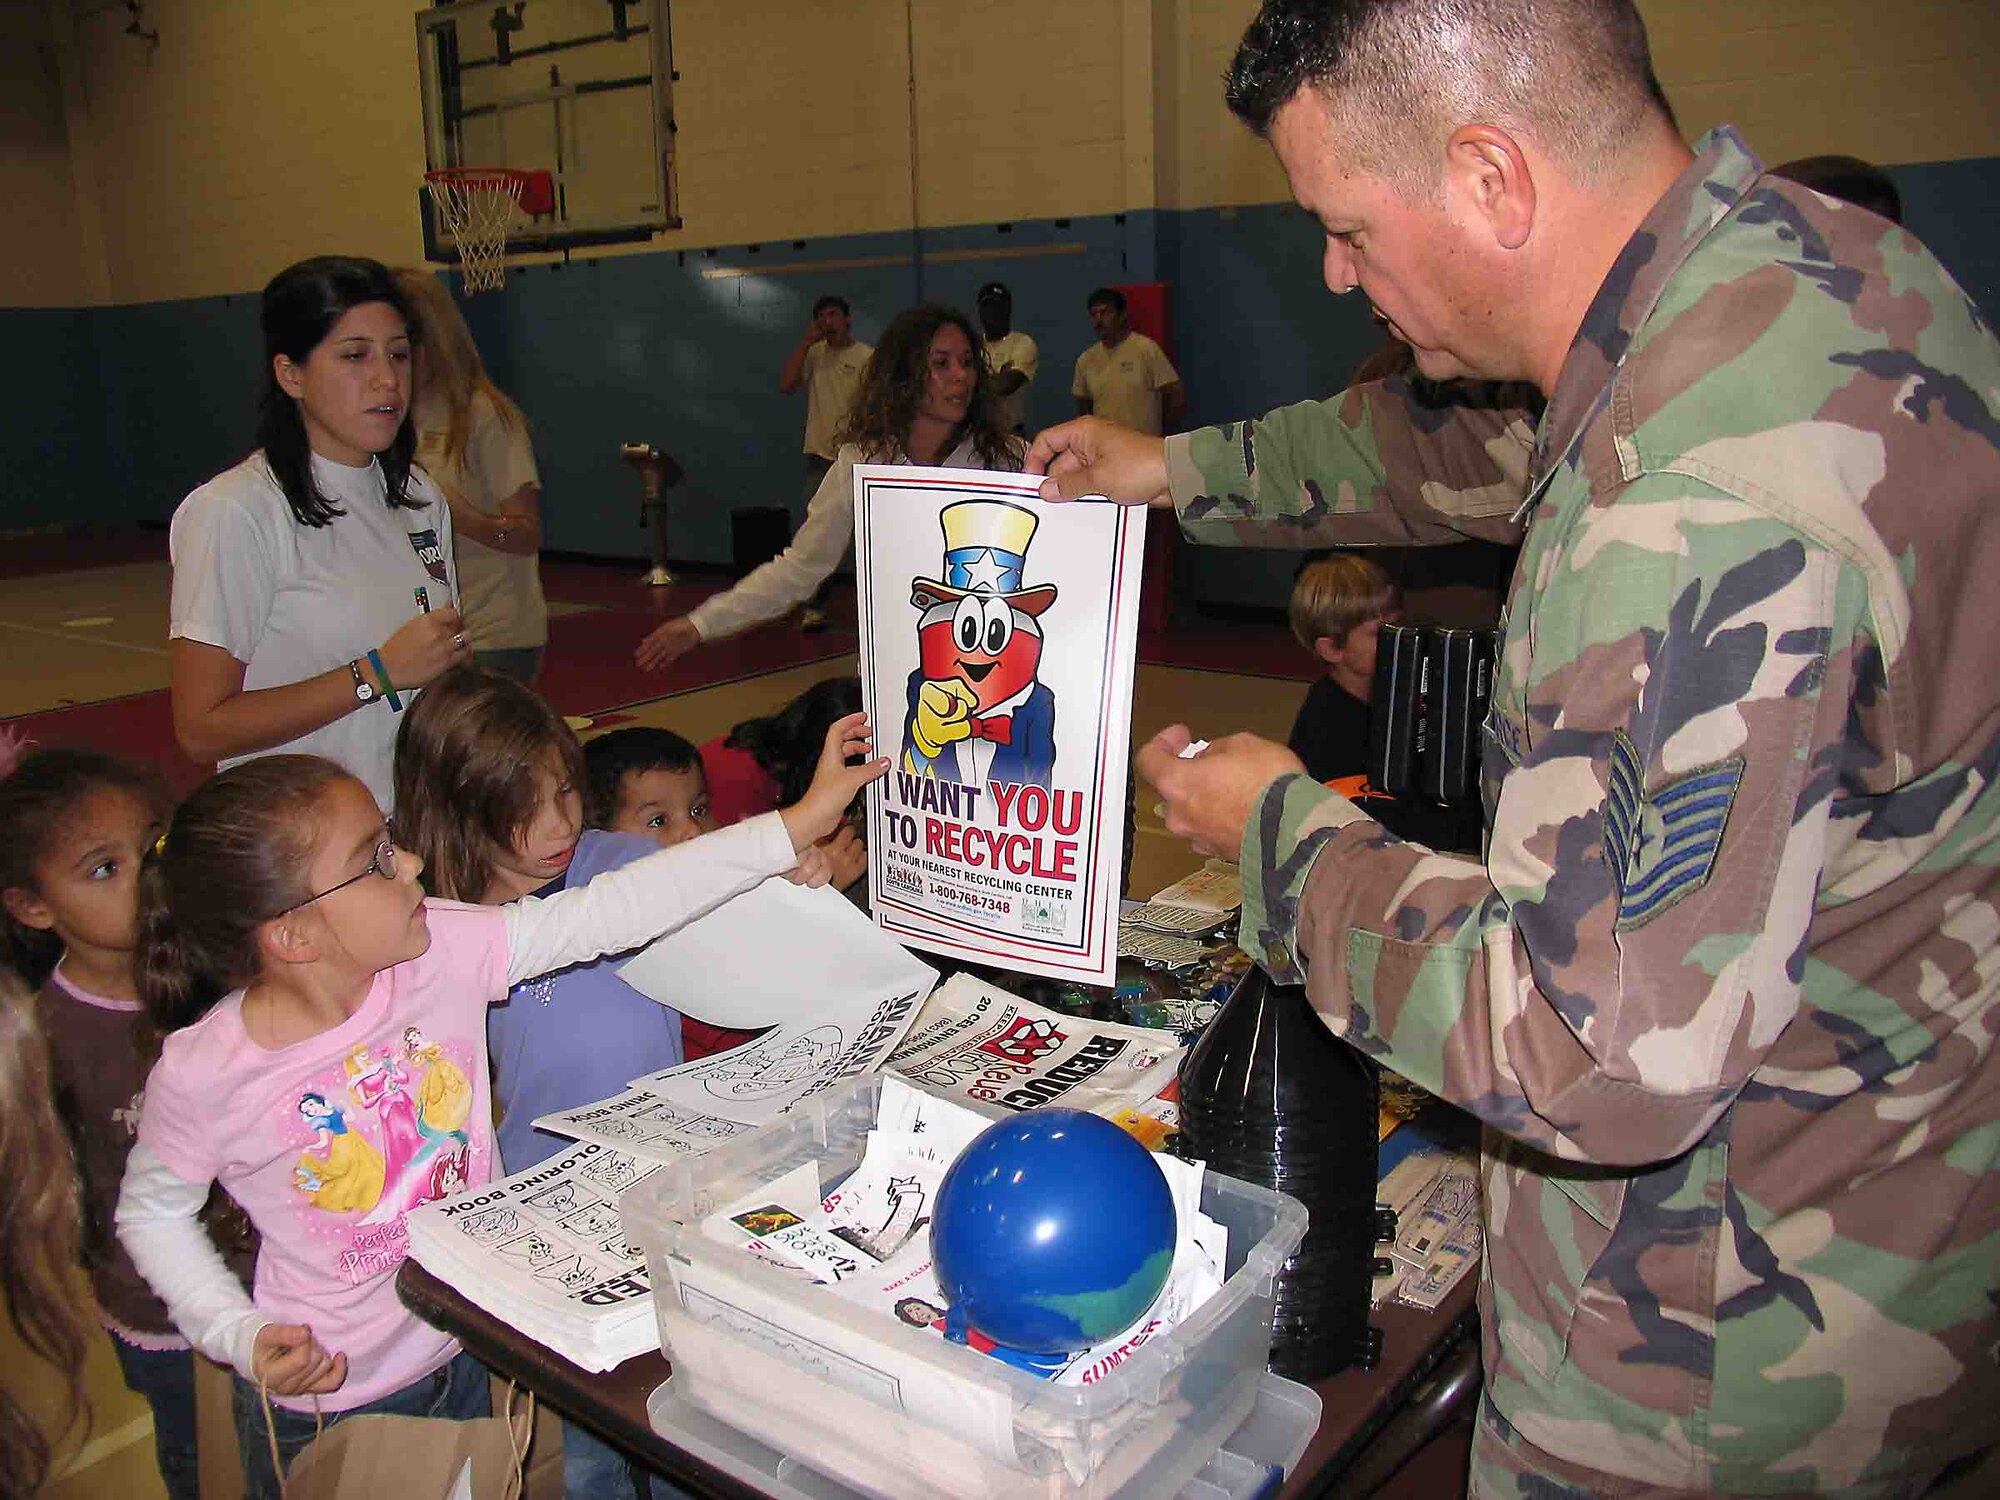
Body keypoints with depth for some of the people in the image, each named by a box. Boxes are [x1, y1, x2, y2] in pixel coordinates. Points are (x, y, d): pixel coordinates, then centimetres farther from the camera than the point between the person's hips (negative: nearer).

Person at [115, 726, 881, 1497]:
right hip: (322, 1400, -3)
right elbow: (151, 1211, -5)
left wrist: (795, 823, -25)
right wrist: (241, 1337, -16)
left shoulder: (438, 952, -18)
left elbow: (613, 910, -22)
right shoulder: (203, 1072, -23)